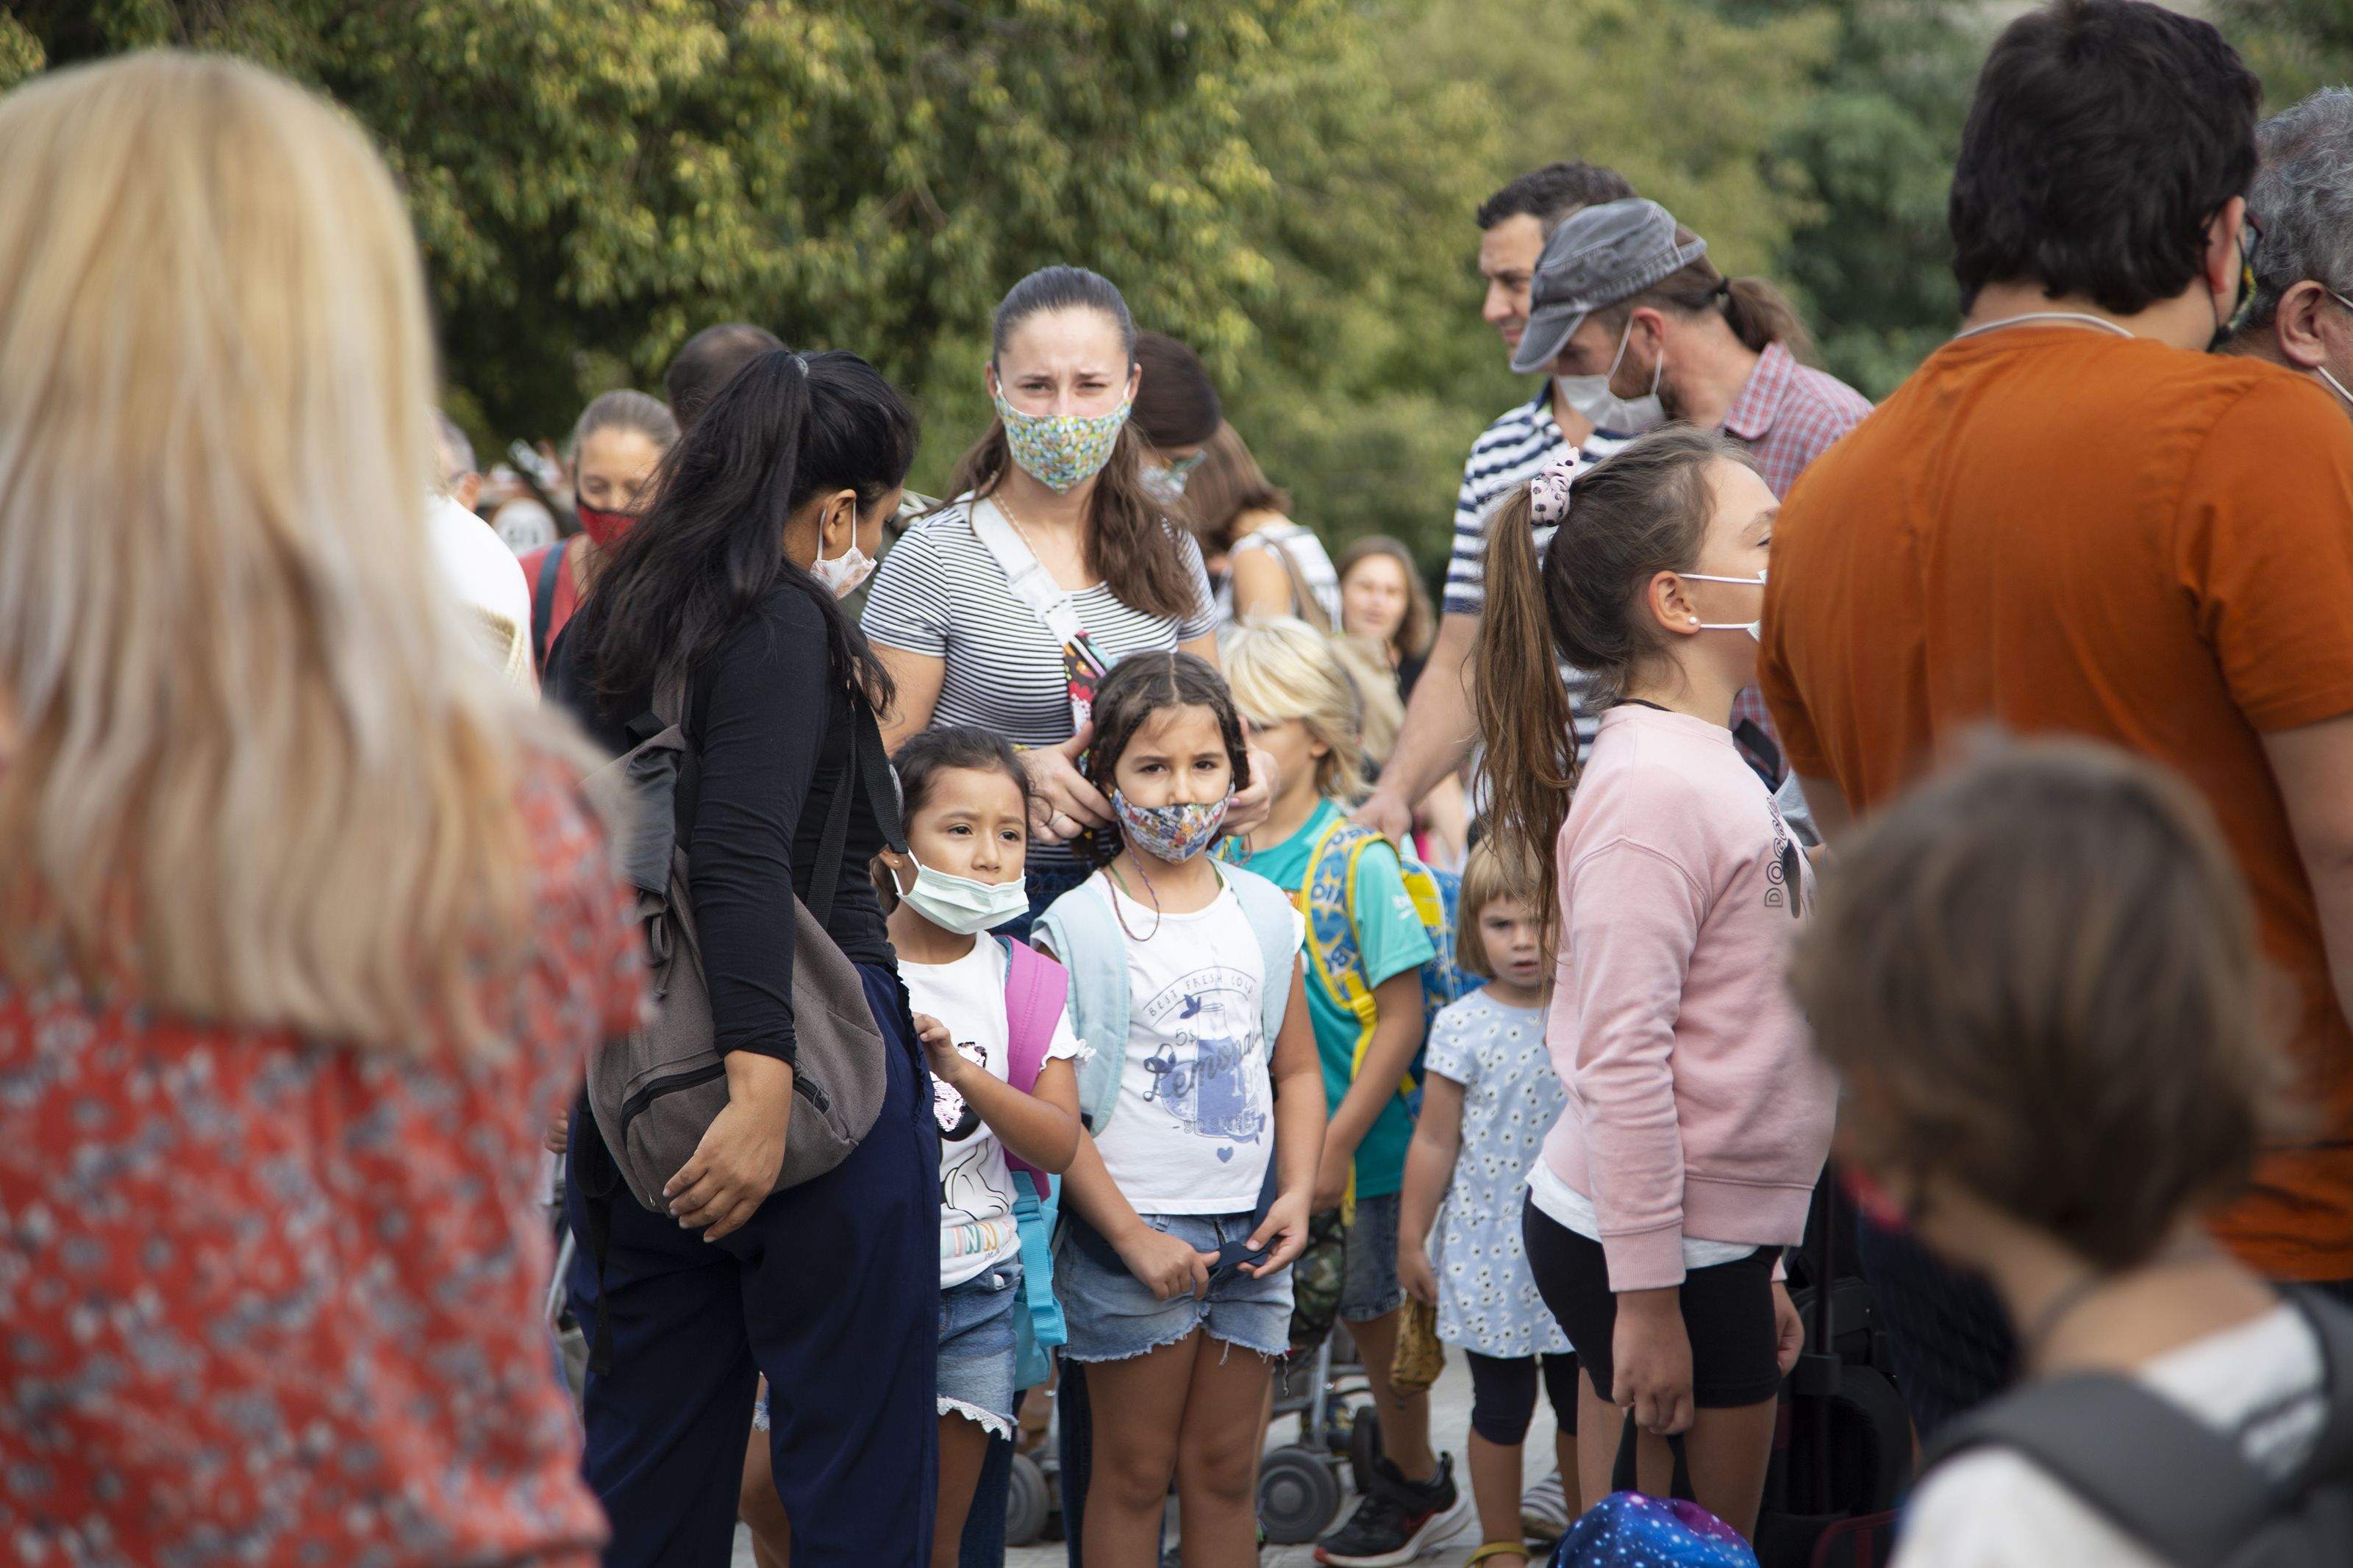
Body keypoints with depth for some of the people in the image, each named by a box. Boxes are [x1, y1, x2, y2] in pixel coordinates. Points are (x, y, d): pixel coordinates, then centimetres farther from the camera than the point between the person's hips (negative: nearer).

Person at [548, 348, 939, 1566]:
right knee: (855, 1462, -1)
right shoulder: (780, 622, -11)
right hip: (819, 1055, -7)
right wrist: (762, 1087, -29)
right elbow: (743, 859, -22)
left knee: (646, 1462, 13)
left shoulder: (598, 628, 12)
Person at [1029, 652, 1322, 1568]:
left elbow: (1297, 1070, 14)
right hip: (1133, 1233, -4)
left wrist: (1297, 1191, -1)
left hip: (1247, 1234, 5)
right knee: (1134, 1474, 2)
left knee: (1226, 1472, 10)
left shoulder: (1264, 916, 8)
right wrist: (1133, 1236, -13)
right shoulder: (1078, 928, -9)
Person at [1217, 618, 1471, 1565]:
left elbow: (1401, 1017, -14)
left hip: (1360, 1141, -5)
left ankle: (1417, 1486, 27)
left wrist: (1338, 1141, -17)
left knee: (1374, 1312, 9)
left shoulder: (1357, 858, -14)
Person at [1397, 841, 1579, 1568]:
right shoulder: (1464, 1028, -9)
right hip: (1493, 1254, -2)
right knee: (1502, 1408, 8)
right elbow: (1434, 1144, -3)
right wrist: (1411, 1242, -1)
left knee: (1582, 1400, 14)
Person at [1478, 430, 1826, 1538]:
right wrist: (1647, 1299, -22)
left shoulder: (1705, 766, 12)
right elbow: (1621, 1063, -22)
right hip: (1645, 1246, -9)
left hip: (1713, 1238, 9)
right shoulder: (1651, 788, -19)